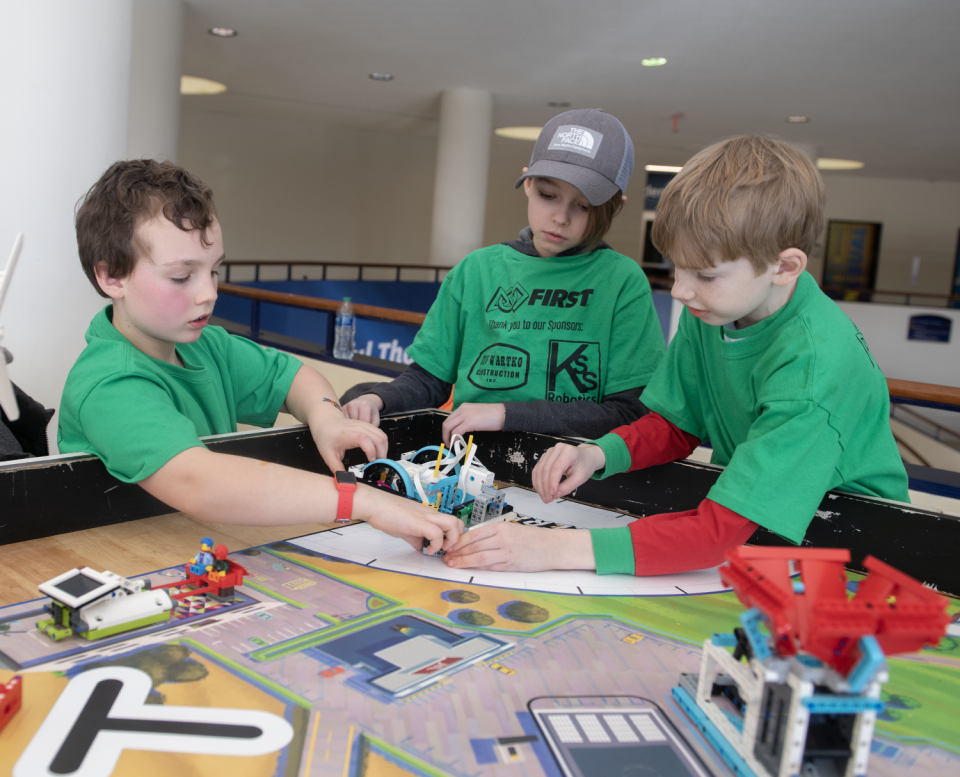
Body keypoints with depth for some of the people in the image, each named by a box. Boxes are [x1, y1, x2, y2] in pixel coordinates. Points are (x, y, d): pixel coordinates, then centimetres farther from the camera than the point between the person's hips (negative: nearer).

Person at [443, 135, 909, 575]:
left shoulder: (815, 362, -30)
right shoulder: (711, 310, -8)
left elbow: (721, 532, -35)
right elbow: (674, 426, 5)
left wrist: (556, 549, -39)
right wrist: (598, 454, -16)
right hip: (744, 514, 6)